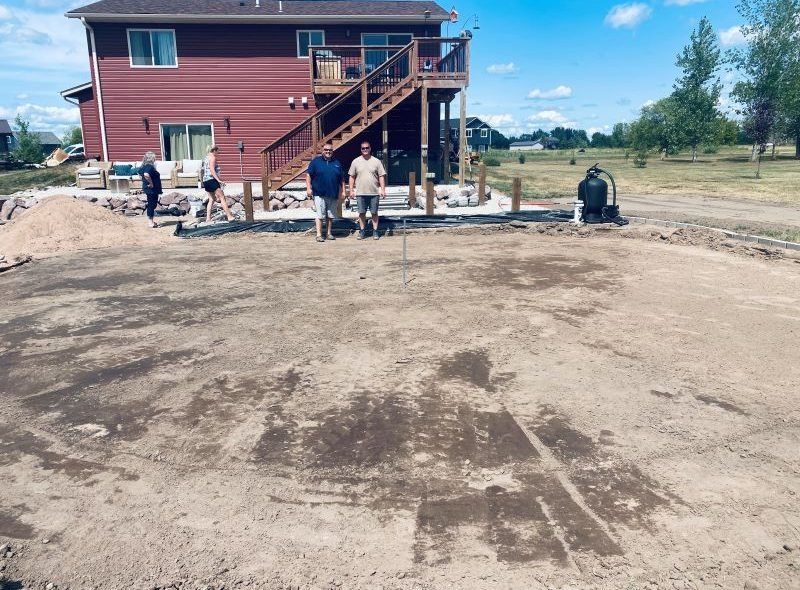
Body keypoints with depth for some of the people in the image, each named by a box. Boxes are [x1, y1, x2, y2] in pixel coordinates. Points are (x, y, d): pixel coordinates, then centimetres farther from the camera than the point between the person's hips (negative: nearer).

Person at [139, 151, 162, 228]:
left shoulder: (145, 166, 11)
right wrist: (151, 183, -25)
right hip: (152, 189, -10)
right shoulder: (149, 166, -19)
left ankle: (152, 221, 24)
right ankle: (151, 223, 0)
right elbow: (146, 174, -37)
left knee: (151, 205, 17)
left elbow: (140, 173, 26)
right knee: (151, 205, -4)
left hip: (149, 189, 10)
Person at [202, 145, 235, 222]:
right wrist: (218, 180, -23)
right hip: (212, 180, -9)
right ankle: (229, 216, -12)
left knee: (211, 199, 12)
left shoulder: (206, 158, 21)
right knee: (222, 197, -9)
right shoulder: (213, 157, -7)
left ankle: (208, 218, 6)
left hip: (205, 181, 9)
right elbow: (212, 170, -18)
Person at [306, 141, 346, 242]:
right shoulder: (316, 161, 3)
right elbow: (308, 175, 1)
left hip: (333, 195, 4)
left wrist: (342, 191, 11)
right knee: (320, 215, -5)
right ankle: (319, 235, -2)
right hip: (319, 194, -4)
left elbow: (342, 179, 16)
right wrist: (308, 188, -7)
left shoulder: (337, 163, 13)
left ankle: (328, 233, 21)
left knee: (331, 215, 10)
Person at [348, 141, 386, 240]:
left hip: (374, 192, -1)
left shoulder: (376, 161, 4)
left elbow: (381, 176, 3)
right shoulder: (356, 162, 6)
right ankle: (362, 231, 15)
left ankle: (375, 231, 13)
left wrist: (383, 189, -5)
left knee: (374, 212, 5)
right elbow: (352, 177, 7)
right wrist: (351, 190, 2)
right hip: (360, 192, 1)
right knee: (361, 213, 5)